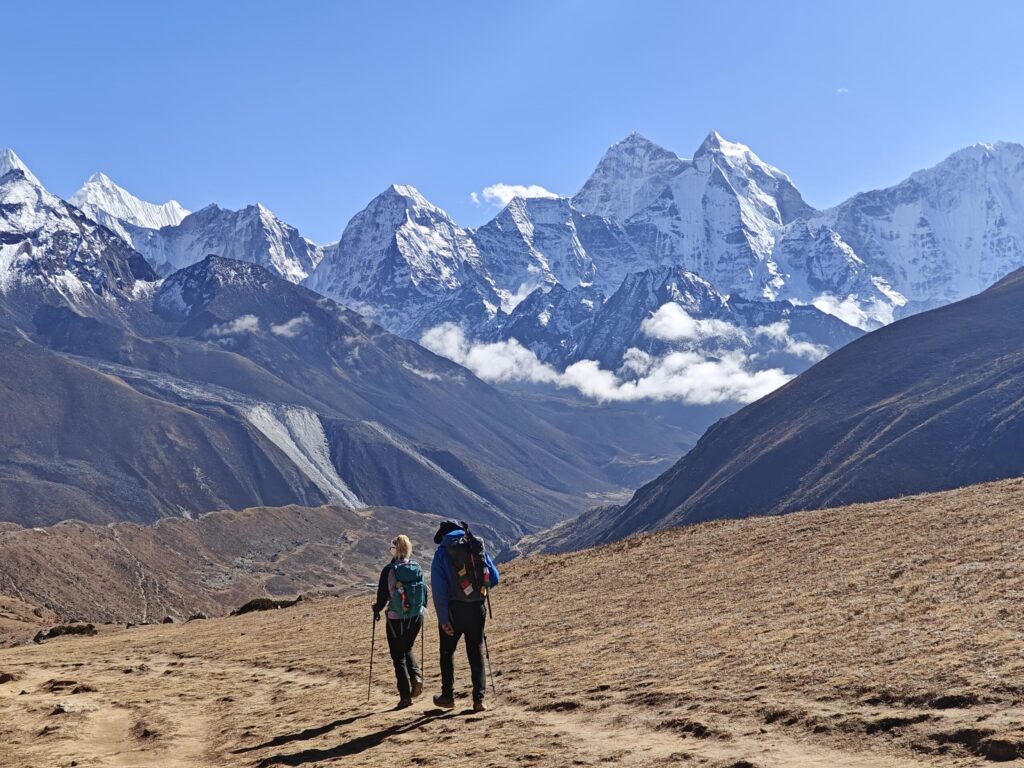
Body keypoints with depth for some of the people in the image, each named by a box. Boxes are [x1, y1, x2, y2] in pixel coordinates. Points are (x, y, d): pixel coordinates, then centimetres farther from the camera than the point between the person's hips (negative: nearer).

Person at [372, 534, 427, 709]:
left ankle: (405, 696, 3)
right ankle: (416, 676, 0)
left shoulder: (389, 570, -13)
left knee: (398, 656, 7)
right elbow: (424, 591, 6)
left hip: (396, 619, -4)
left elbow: (383, 595, -8)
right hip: (416, 616, 4)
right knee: (407, 649, 26)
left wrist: (376, 609, 10)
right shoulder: (417, 568, -1)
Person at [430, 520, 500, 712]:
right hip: (477, 609, 2)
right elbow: (494, 579, 4)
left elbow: (439, 590, -11)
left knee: (447, 652, 15)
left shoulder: (442, 552, -5)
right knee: (477, 652, 10)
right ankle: (479, 698, 4)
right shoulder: (478, 547, 3)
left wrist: (443, 619, -12)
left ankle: (448, 696, 20)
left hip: (454, 609, -2)